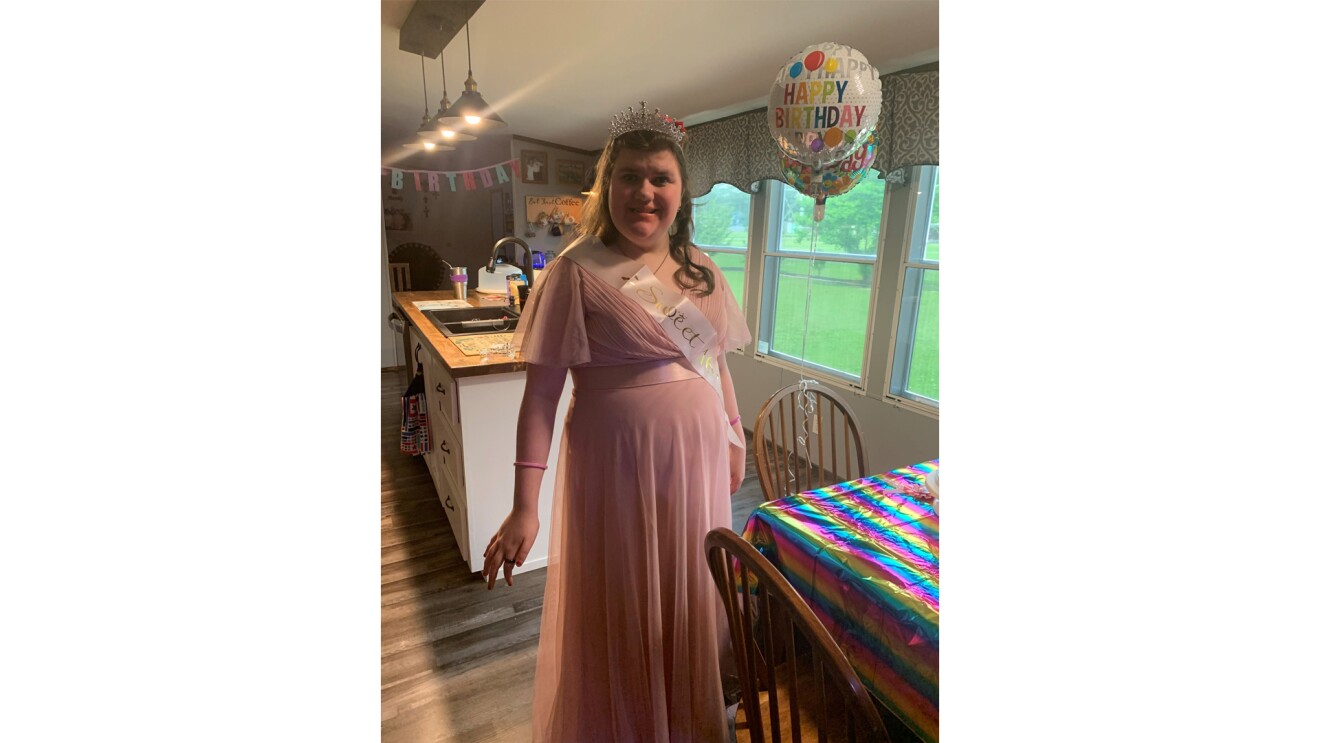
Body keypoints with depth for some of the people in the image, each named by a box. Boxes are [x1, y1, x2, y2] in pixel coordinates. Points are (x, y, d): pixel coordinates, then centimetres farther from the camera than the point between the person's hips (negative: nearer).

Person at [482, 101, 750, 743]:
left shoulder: (703, 272, 5)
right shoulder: (576, 273, -11)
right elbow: (541, 390, -14)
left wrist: (734, 439, 18)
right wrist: (524, 507, -16)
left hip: (697, 460, 5)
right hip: (615, 466, -5)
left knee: (691, 599, 20)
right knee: (618, 611, 13)